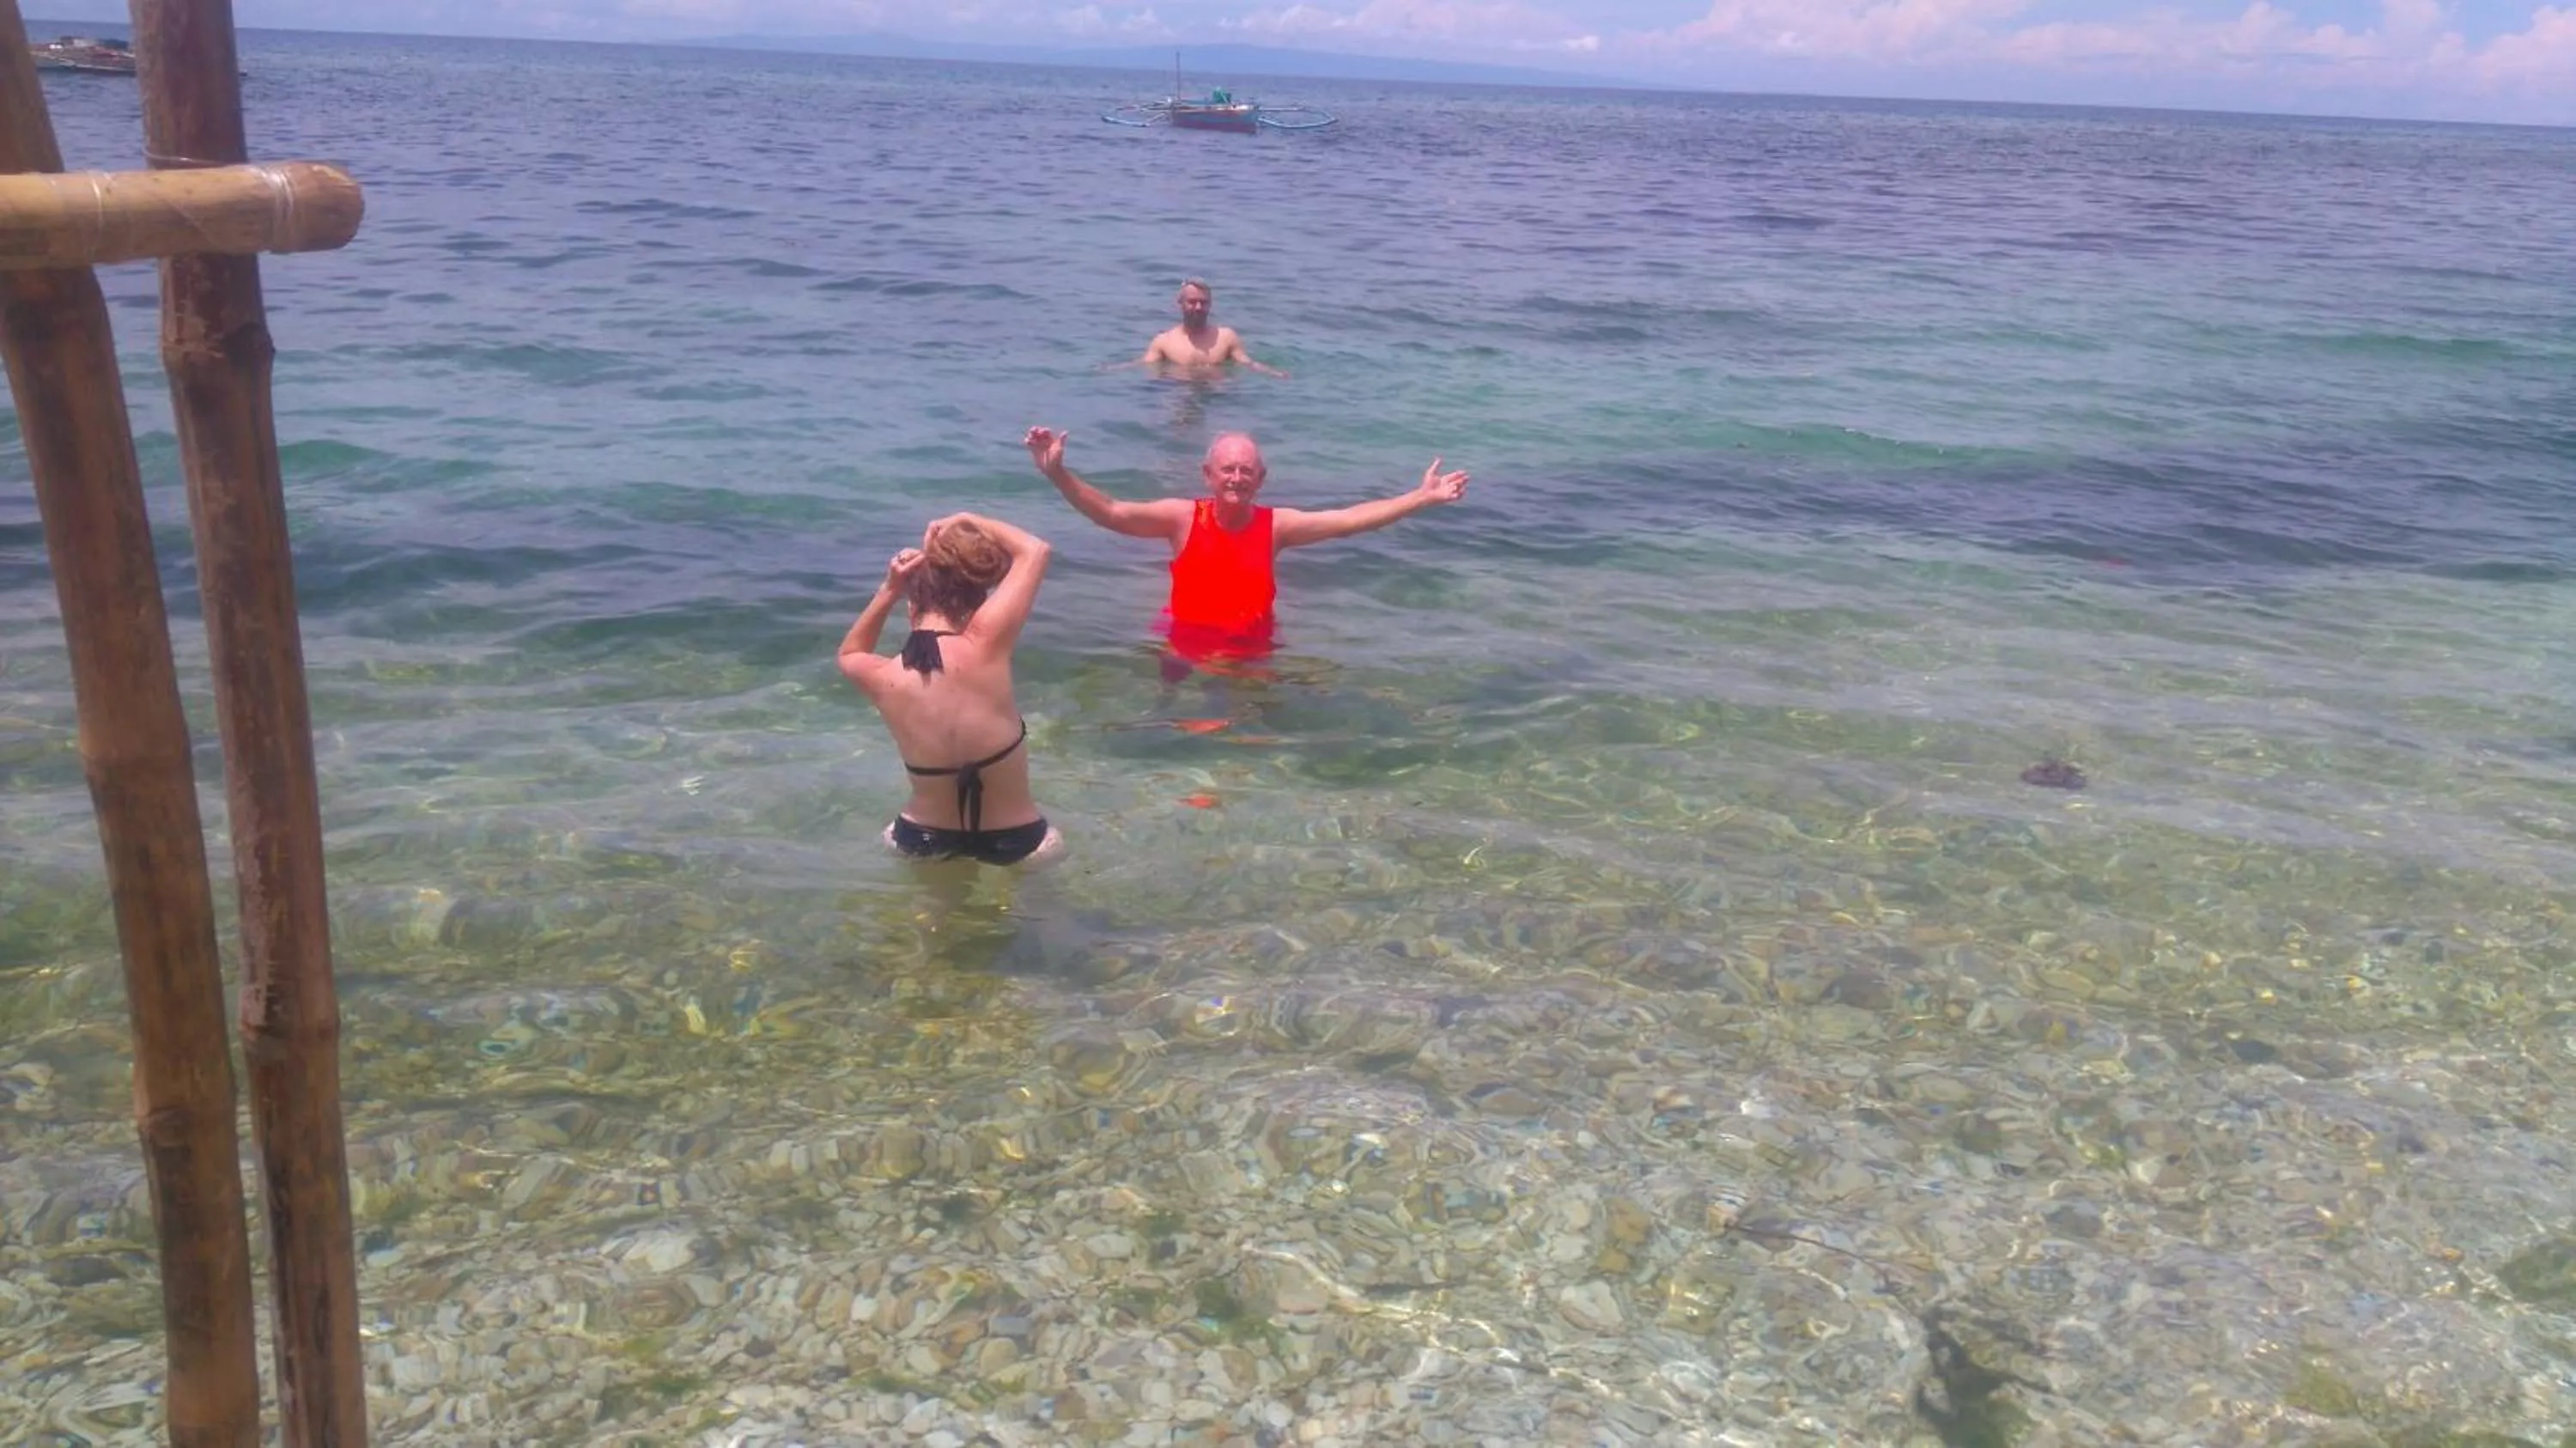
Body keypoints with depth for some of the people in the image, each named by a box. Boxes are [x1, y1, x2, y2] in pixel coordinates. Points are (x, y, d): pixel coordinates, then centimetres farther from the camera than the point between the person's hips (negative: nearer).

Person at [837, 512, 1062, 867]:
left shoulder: (884, 678, -14)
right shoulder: (983, 647, -23)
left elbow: (849, 654, 15)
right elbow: (1035, 550, -8)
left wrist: (887, 591, 1)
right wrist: (967, 521, 2)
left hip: (923, 842, 2)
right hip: (1012, 843, -2)